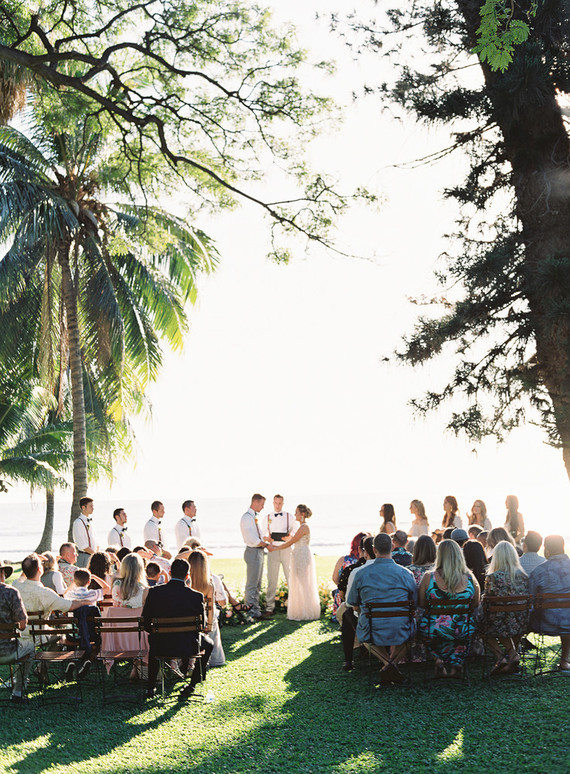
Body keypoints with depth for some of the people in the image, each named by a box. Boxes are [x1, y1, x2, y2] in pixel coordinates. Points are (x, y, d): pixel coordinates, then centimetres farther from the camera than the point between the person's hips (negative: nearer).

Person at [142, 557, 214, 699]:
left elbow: (146, 623, -2)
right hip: (187, 647, -1)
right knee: (208, 643, 30)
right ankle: (191, 685, 25)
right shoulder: (196, 596, -13)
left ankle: (151, 688, 37)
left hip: (161, 647, 2)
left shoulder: (154, 592, -11)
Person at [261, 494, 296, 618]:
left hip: (286, 549, -1)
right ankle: (269, 607, 1)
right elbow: (263, 534, 13)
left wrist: (289, 537, -12)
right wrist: (266, 538, -9)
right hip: (273, 549, 1)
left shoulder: (289, 516, 8)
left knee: (291, 577, 0)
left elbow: (296, 532, 8)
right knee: (272, 579, -2)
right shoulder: (267, 518, 11)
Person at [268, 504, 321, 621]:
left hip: (302, 557, -10)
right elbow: (291, 540, 18)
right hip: (300, 557, 10)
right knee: (301, 586, 12)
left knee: (302, 585, -4)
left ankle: (304, 613, 1)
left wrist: (274, 548, -9)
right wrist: (275, 546, 15)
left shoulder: (303, 527, -16)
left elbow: (290, 542, -16)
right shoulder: (303, 527, 16)